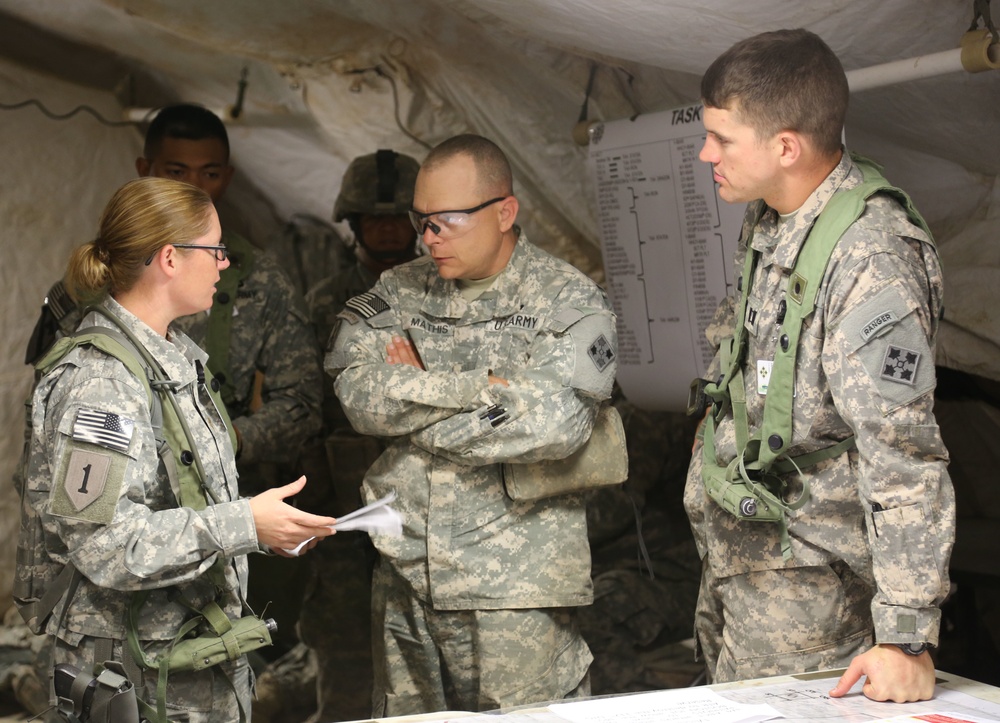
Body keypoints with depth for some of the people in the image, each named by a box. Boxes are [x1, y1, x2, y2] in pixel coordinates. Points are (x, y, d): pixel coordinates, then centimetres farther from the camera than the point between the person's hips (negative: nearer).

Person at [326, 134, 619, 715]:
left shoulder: (570, 302, -3)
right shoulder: (397, 293, 10)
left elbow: (554, 422, -19)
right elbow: (357, 394, -6)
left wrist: (413, 400, -8)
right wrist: (482, 387, -12)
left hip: (514, 587, -4)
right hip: (405, 578, 4)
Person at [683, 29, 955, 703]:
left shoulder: (871, 261, -27)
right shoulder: (772, 216, 2)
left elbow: (905, 458, -29)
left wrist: (905, 635, -29)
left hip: (805, 578, -9)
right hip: (733, 549, 10)